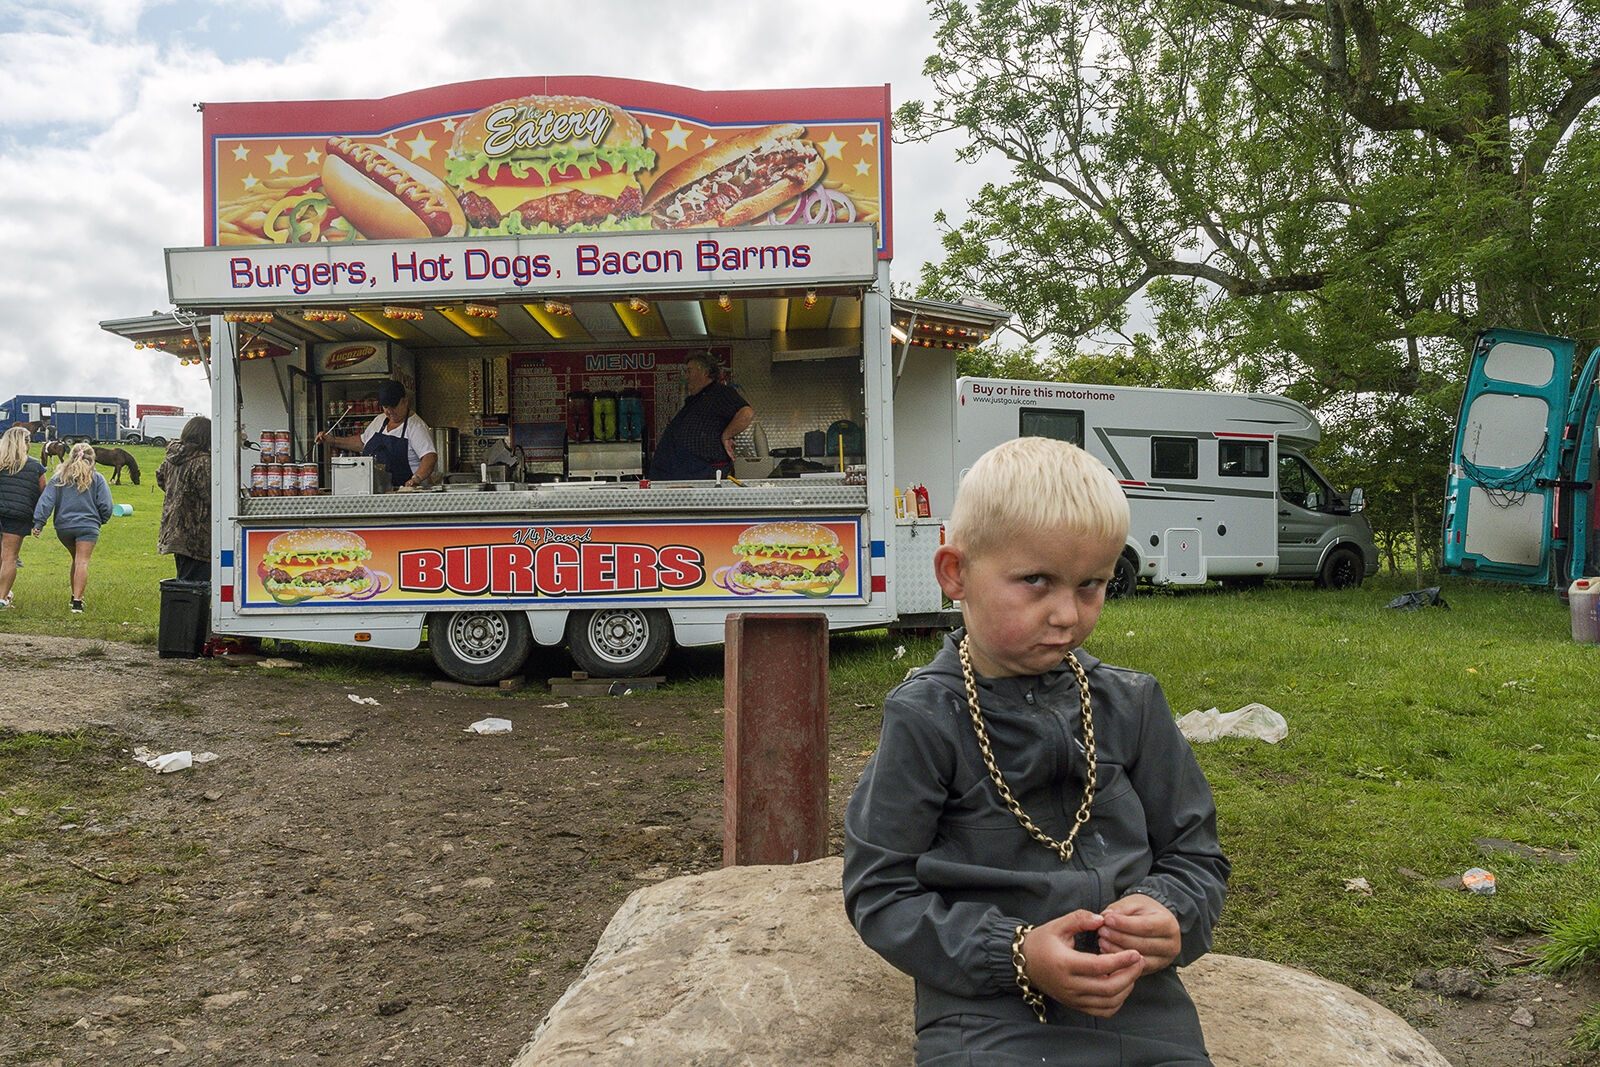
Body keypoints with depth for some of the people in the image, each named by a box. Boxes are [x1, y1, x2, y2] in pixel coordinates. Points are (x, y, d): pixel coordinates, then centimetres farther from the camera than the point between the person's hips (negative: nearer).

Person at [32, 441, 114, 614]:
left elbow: (46, 501, -1)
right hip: (88, 526, -3)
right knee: (82, 562, -8)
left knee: (77, 559, 21)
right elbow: (105, 505, -2)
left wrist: (38, 523, -3)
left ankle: (75, 595, 28)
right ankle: (77, 601, -18)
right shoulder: (97, 478, 2)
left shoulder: (59, 478, 8)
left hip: (63, 527, 3)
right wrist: (102, 520, 16)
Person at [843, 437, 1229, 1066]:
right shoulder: (927, 719, -6)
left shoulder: (1131, 707, 6)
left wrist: (1171, 916, -9)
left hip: (1144, 1012, 4)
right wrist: (1015, 956, -16)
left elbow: (1195, 855, 13)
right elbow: (880, 892, -5)